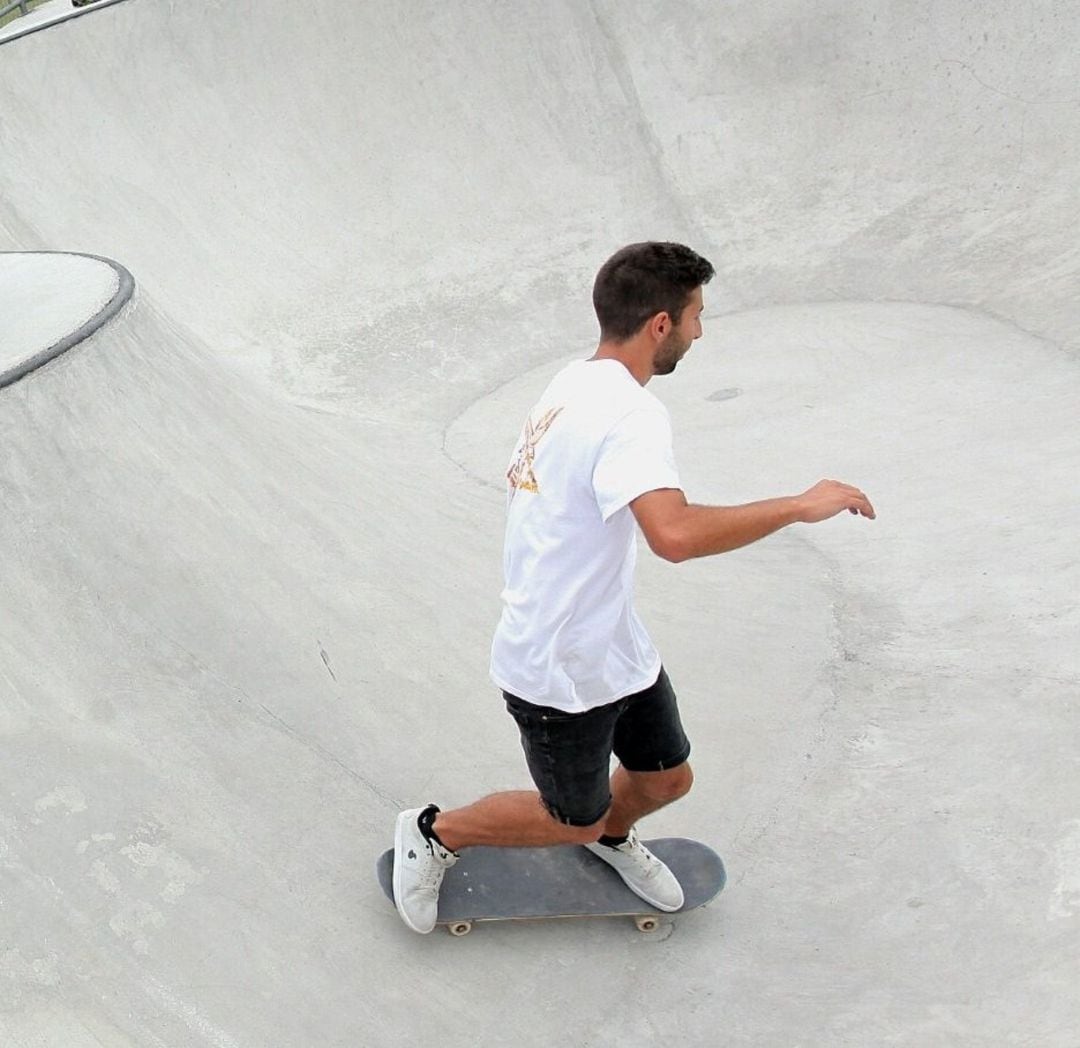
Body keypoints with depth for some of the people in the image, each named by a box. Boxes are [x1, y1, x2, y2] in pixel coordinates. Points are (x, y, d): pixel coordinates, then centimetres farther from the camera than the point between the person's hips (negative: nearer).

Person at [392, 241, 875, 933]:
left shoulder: (577, 383, 3)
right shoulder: (632, 414, -28)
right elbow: (675, 535, -44)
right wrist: (800, 506, -35)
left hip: (615, 647, 9)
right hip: (561, 674, -9)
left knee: (667, 780, 22)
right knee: (574, 822, 14)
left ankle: (613, 837, 54)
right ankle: (434, 833, 33)